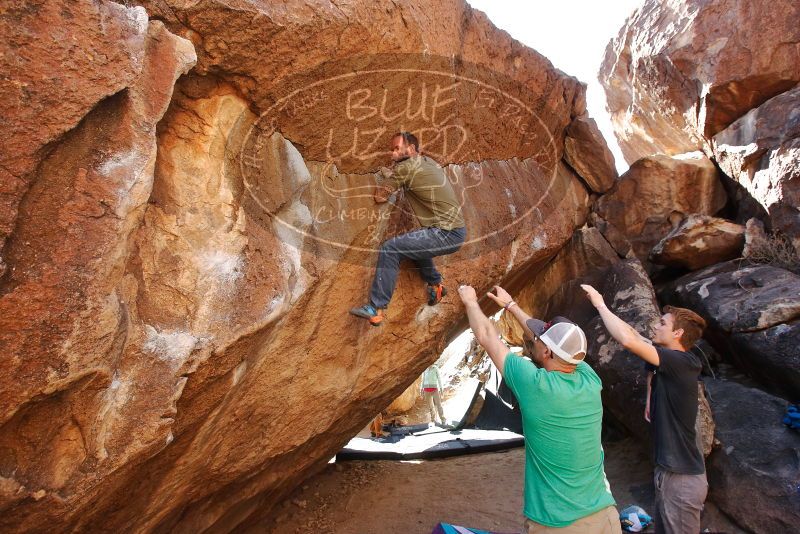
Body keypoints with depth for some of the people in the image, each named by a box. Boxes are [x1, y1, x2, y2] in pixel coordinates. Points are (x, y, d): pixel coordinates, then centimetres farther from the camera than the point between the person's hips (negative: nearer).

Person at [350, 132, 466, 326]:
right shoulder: (427, 161, 15)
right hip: (457, 232, 9)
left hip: (445, 234, -9)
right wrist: (390, 173, 16)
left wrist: (385, 175, 14)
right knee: (415, 244, 33)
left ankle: (376, 309, -12)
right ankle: (435, 284, 38)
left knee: (389, 249, -13)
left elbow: (380, 197, -3)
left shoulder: (406, 167, -10)